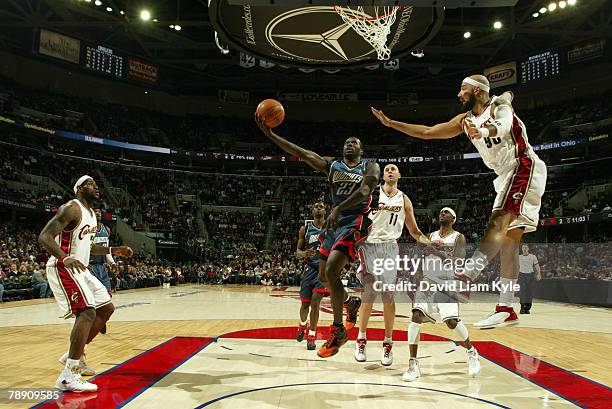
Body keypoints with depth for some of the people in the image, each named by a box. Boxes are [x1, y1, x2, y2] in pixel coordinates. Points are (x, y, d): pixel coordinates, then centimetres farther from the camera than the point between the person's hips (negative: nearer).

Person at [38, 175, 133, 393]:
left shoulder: (91, 213, 14)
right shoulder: (71, 209, -15)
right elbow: (44, 237, -24)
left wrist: (113, 250, 17)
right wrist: (65, 258, -39)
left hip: (80, 269, 10)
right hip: (63, 268, -10)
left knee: (106, 308, 11)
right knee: (87, 312, -21)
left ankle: (74, 355, 20)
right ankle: (68, 377, -20)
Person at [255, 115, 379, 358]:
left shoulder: (370, 167, 2)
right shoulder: (332, 165, 11)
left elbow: (365, 191, -19)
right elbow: (301, 153, 2)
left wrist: (338, 209, -33)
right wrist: (270, 134, -7)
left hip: (355, 224, -6)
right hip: (335, 224, 6)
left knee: (331, 271, -22)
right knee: (323, 277, 9)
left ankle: (337, 329, -7)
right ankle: (351, 302, 38)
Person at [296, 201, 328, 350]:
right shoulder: (305, 228, 3)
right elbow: (297, 252, 4)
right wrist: (303, 254, -19)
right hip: (310, 268, 2)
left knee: (315, 301, -15)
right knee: (305, 303, 9)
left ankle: (311, 337, -2)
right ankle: (302, 325, 42)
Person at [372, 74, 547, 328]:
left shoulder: (500, 103, -4)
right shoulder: (465, 120, 14)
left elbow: (503, 125, -29)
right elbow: (427, 132, 16)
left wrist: (483, 131, -52)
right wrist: (390, 123, 13)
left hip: (523, 167, -7)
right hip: (507, 175, 8)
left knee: (498, 223, -26)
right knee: (507, 241, 1)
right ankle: (506, 310, 2)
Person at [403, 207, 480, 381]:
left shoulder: (458, 237, 1)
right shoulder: (431, 236, 16)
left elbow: (458, 262, -13)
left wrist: (437, 252, -19)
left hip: (446, 283, -3)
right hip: (427, 281, 4)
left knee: (452, 322, -13)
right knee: (416, 316, -15)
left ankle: (472, 353, 19)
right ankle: (413, 364, -7)